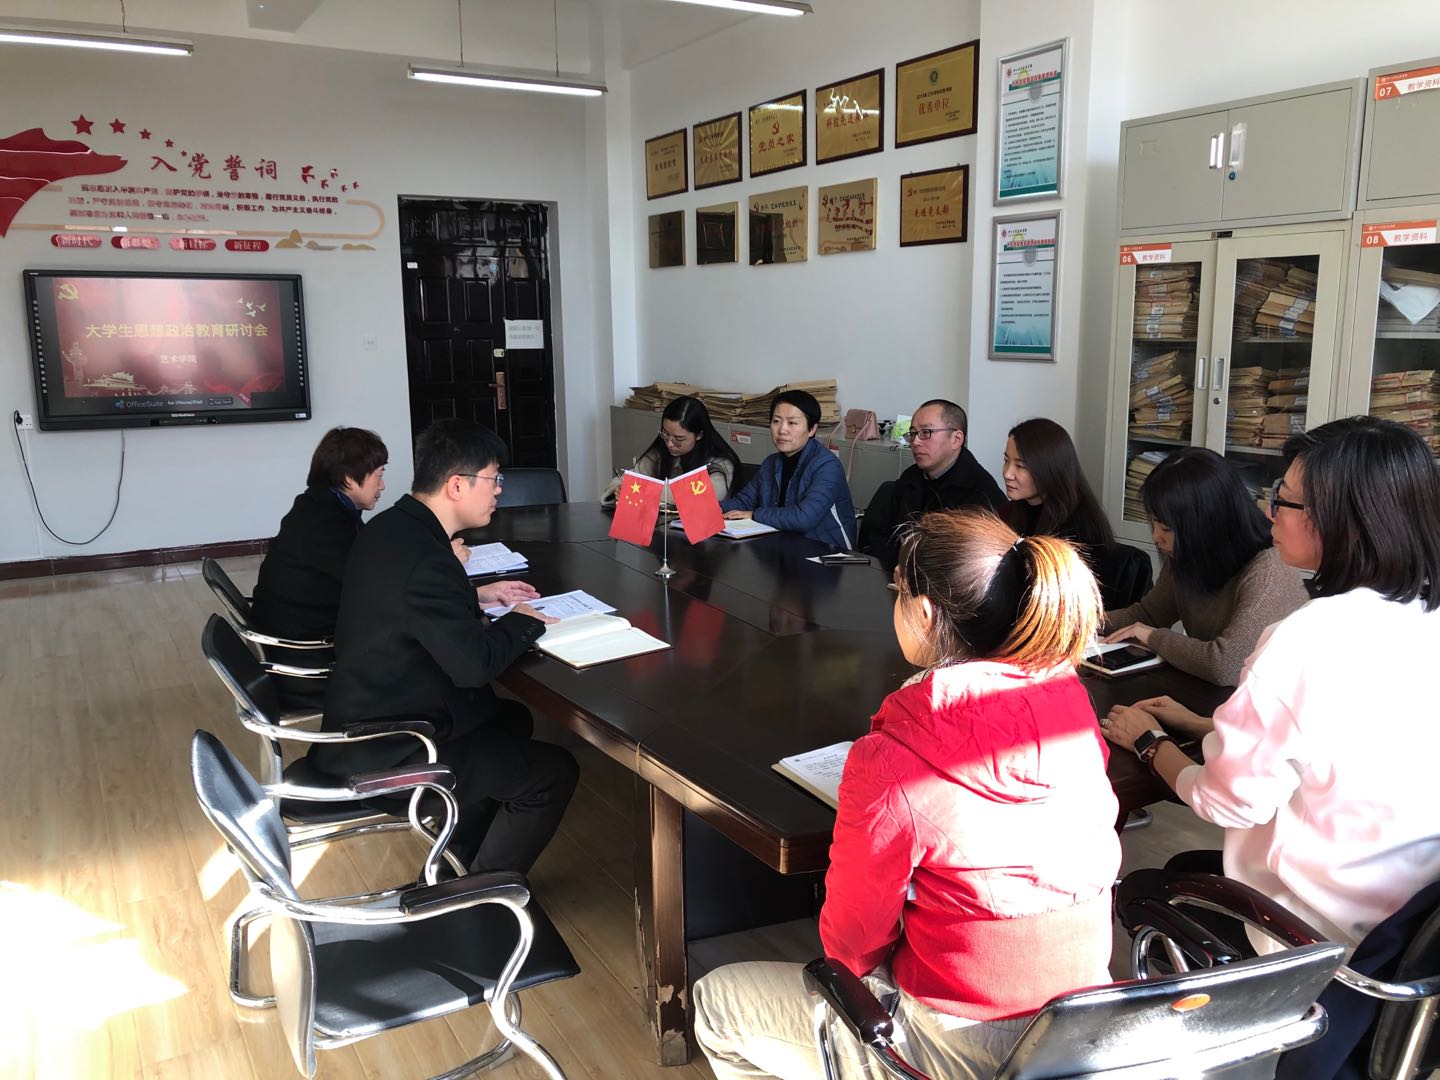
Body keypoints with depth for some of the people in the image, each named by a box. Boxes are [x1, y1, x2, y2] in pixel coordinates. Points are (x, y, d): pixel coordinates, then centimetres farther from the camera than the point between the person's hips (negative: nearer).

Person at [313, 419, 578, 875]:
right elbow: (474, 663, -30)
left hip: (362, 724, 10)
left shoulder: (388, 527, 2)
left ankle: (455, 861, 31)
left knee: (512, 718, 25)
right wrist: (522, 620, -12)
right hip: (387, 757, -10)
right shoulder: (426, 559, -29)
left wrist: (476, 597, 10)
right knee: (555, 771, -3)